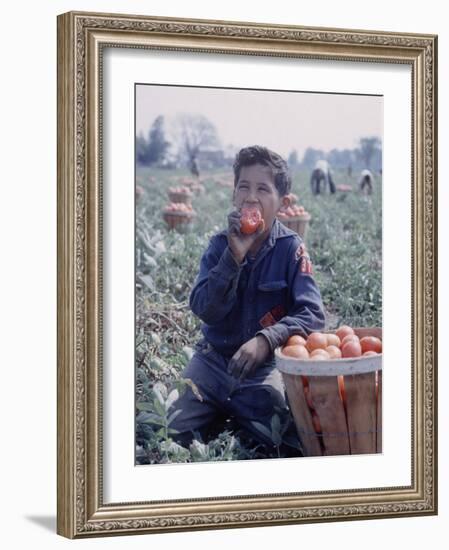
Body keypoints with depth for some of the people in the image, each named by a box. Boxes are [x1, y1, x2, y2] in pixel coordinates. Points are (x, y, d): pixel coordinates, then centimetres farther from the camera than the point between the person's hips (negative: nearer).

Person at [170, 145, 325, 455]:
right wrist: (235, 256, -25)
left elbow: (312, 314, -17)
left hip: (262, 366, -1)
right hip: (214, 360, 1)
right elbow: (205, 310, -14)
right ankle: (221, 416, 10)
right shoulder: (221, 245, -2)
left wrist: (267, 339, -34)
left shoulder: (290, 248, -8)